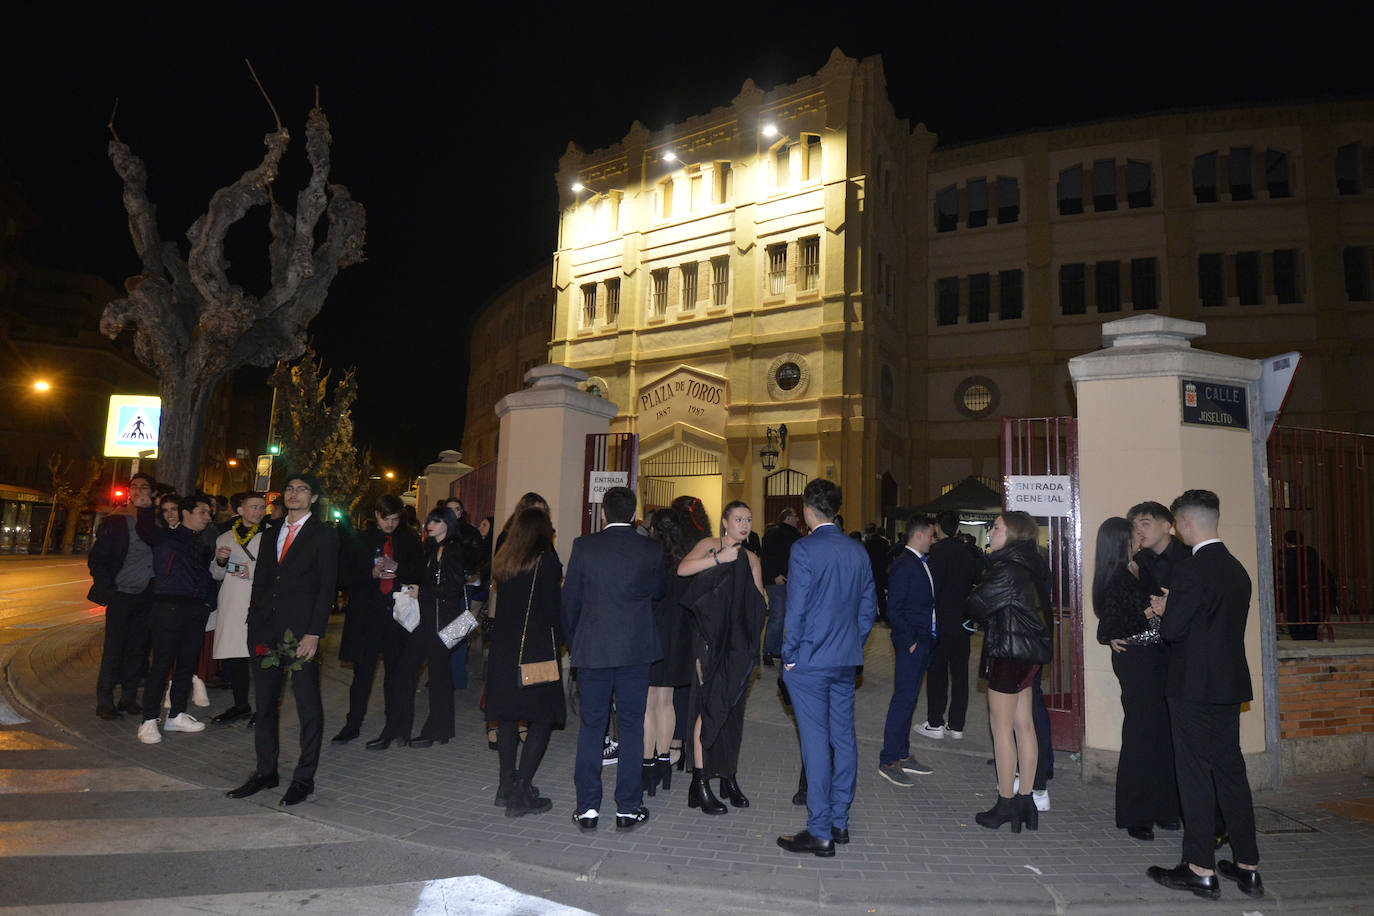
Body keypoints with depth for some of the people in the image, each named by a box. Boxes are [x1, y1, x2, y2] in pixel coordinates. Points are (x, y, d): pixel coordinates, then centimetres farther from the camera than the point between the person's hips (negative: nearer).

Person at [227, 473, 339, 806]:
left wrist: (313, 634, -14)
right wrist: (254, 625, 7)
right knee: (265, 704, 13)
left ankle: (304, 778, 10)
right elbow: (259, 581, 17)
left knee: (308, 706, 0)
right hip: (266, 633, 6)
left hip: (301, 632, -6)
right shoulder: (270, 534, 16)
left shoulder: (324, 535, -2)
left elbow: (326, 588, -7)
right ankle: (265, 772, 26)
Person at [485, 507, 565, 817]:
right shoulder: (546, 560, -11)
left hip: (504, 648, 7)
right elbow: (553, 608, -10)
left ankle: (507, 785, 22)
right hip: (537, 649, -7)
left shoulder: (503, 561, 8)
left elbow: (502, 604, 12)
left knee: (507, 716, 15)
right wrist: (558, 642, 4)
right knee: (541, 718, 1)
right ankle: (521, 794, 0)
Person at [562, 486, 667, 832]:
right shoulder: (651, 550, -5)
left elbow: (570, 598, 1)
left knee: (591, 725, 9)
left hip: (592, 647, 0)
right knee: (631, 725, 9)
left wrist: (573, 639, 15)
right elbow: (660, 591, 10)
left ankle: (587, 807, 15)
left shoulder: (583, 546, -6)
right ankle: (628, 807, 14)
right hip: (636, 648, 0)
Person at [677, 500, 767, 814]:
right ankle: (700, 783, 1)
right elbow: (683, 569, -18)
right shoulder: (709, 545, 1)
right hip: (710, 638, -5)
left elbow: (759, 605, 10)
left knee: (732, 707, 10)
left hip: (738, 641, 5)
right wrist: (719, 558, -20)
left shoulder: (751, 559, 14)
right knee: (709, 705, -7)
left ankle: (729, 778, 21)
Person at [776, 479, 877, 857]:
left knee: (816, 742, -1)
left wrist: (789, 655, -5)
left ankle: (820, 832, 6)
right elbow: (868, 608, 11)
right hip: (847, 660, 7)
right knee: (844, 738, 13)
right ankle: (839, 822, 24)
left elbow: (796, 609, -14)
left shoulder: (804, 549, -14)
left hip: (809, 660, -6)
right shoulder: (858, 551, 6)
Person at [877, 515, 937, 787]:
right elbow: (893, 609, -18)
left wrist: (930, 638, 9)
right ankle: (888, 761, 2)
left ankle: (903, 755, 23)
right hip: (910, 643, -9)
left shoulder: (923, 563, 14)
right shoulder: (903, 566, -15)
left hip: (924, 642, 9)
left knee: (909, 698, 14)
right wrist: (909, 641, -17)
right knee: (904, 699, -6)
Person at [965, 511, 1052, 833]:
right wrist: (991, 619, 5)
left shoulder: (1008, 569, -19)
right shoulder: (1032, 567, 10)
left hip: (1008, 653, -9)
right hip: (1031, 652, 9)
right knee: (1024, 725, 13)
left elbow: (977, 605, -15)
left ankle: (1005, 804, 8)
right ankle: (1025, 799, 21)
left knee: (1002, 727, 0)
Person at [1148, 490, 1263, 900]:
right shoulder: (1237, 570, 9)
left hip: (1194, 685, -8)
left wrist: (1164, 612, 2)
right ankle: (1247, 867, 23)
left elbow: (1171, 629, -18)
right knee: (1230, 770, 15)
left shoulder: (1193, 570, -19)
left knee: (1195, 774, 1)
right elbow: (1226, 623, 15)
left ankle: (1201, 870, 9)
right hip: (1230, 683, 8)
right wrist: (1173, 614, 14)